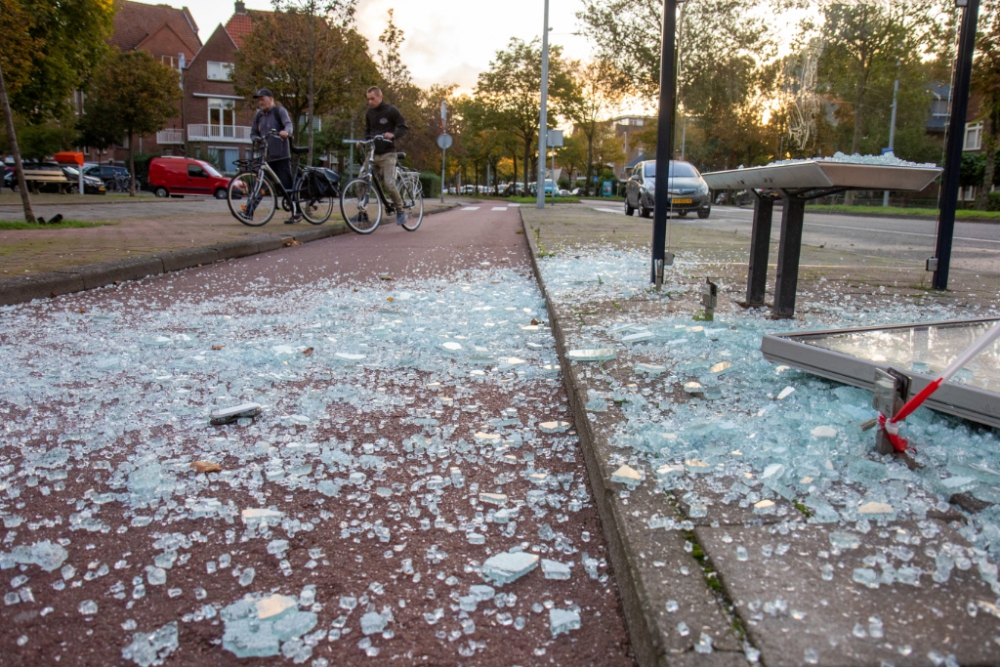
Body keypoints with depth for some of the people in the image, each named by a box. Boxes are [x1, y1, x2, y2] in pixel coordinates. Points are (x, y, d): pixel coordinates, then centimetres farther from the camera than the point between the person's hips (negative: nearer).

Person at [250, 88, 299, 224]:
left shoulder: (279, 111, 0)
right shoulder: (258, 115, 16)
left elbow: (288, 123, -17)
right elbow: (253, 133, 20)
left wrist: (286, 132, -41)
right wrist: (257, 139, -3)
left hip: (281, 155, -5)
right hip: (265, 156, 5)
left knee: (287, 184, -8)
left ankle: (296, 213, -3)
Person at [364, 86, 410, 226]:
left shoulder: (391, 110, -5)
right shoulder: (369, 112, 11)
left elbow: (404, 128, -6)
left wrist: (393, 135, -25)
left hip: (387, 154, -5)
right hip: (373, 153, 5)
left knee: (389, 184, -15)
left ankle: (400, 210, 4)